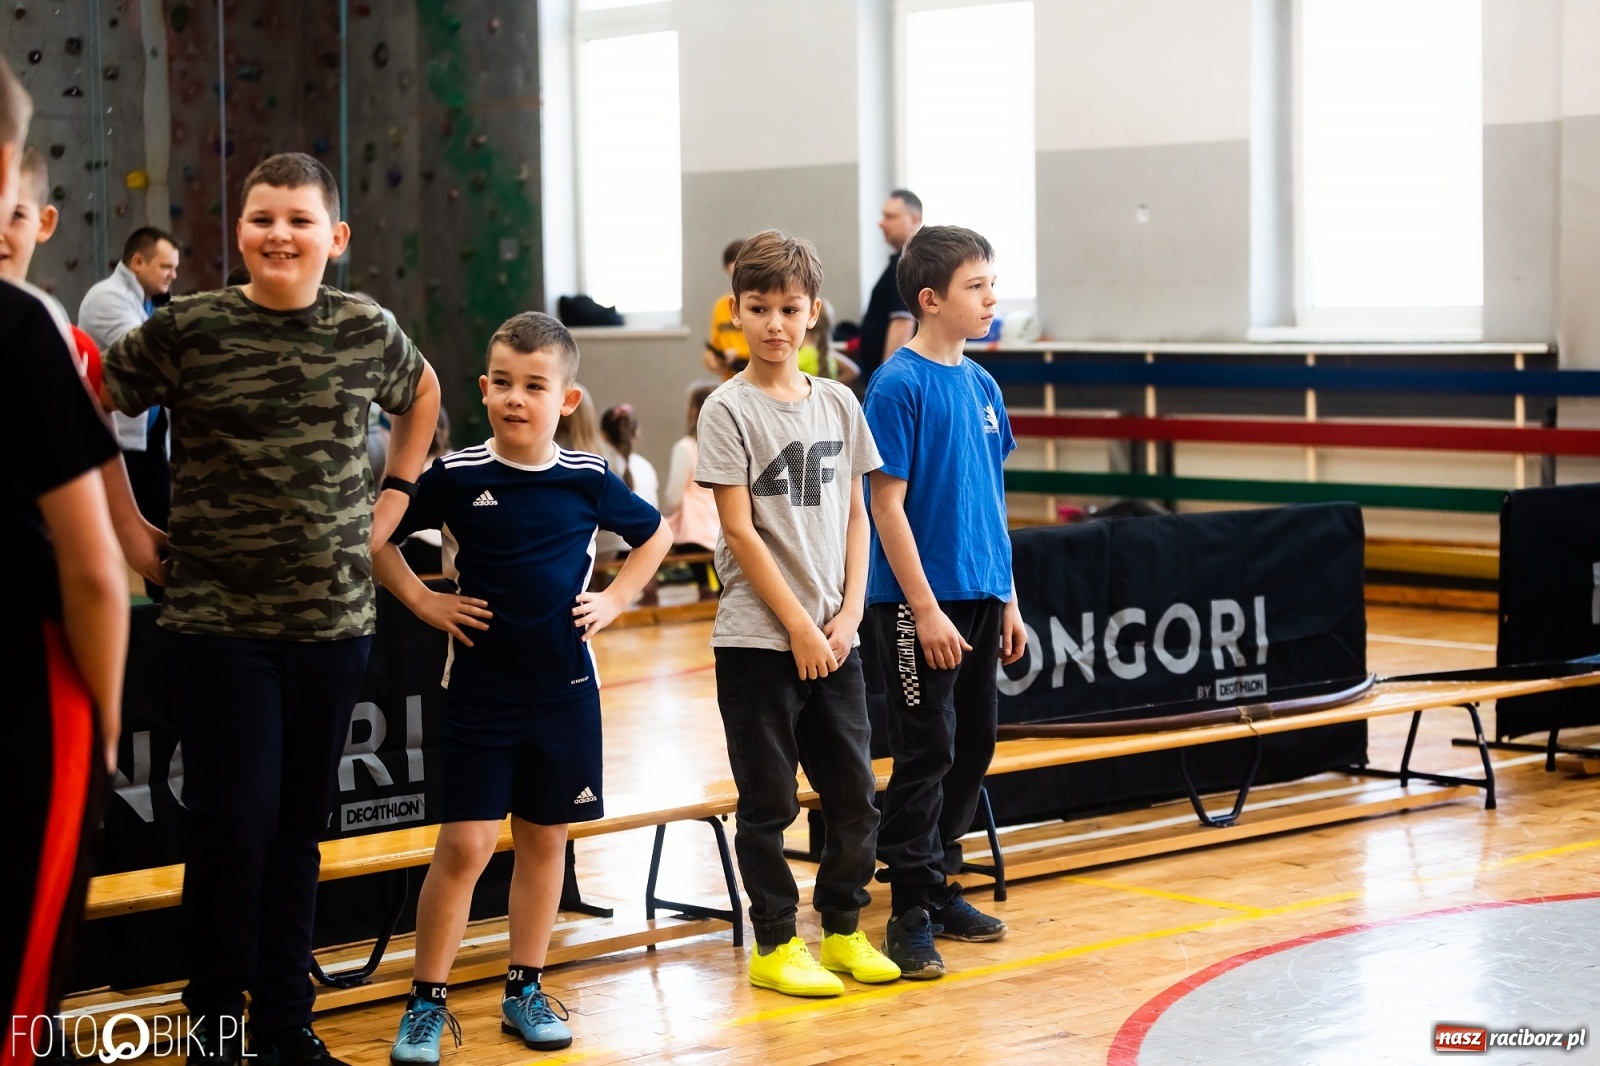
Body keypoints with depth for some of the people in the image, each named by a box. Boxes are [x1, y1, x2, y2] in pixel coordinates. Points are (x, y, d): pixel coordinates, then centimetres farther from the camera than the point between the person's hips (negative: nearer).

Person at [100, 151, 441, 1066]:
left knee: (301, 823, 11)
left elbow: (423, 395, 24)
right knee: (237, 818, -7)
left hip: (335, 619, 3)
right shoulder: (187, 330, -6)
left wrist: (395, 496, 13)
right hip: (216, 620, -3)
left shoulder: (368, 330, 3)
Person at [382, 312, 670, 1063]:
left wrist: (616, 600, 5)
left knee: (544, 838, 11)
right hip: (478, 689, -2)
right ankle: (426, 1002, 6)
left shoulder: (588, 479, -1)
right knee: (464, 846, -6)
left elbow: (655, 535, 16)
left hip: (564, 690, 2)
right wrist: (422, 602, -3)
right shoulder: (456, 477, -6)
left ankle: (524, 991, 24)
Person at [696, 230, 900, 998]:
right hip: (757, 639, -5)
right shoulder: (729, 410, -7)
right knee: (768, 802, 3)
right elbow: (740, 531, -10)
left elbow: (854, 515, 10)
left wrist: (848, 613, -2)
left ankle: (843, 931, 23)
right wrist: (799, 624, -12)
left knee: (854, 793, 8)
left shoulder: (838, 404, 8)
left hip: (832, 637, 5)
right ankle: (774, 945, 14)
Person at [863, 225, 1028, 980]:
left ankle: (940, 885, 26)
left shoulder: (981, 385, 10)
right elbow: (888, 505, -14)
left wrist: (1007, 599, 14)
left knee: (974, 744, 13)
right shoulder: (898, 385, -12)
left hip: (980, 597, 8)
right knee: (927, 752, -3)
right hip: (917, 603, -7)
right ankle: (911, 911, 6)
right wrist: (925, 609, -17)